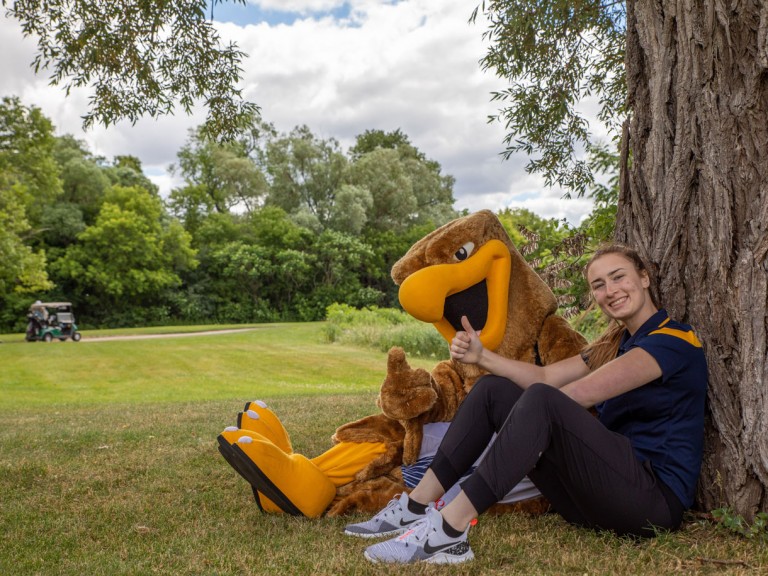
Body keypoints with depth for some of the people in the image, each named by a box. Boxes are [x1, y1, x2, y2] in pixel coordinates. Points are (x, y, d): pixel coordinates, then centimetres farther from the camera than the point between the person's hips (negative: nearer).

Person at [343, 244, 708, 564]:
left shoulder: (672, 339, -6)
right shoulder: (617, 343, 19)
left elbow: (583, 393, -18)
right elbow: (546, 376, 5)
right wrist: (481, 356, -7)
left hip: (656, 498, -8)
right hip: (603, 494, 8)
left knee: (541, 400, -32)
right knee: (493, 390, -1)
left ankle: (448, 529, -37)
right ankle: (417, 506, -11)